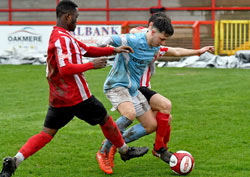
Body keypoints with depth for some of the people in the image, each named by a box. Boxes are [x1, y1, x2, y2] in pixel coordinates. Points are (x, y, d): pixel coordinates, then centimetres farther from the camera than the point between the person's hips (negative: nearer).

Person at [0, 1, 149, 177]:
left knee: (46, 134, 6)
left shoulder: (63, 36, 15)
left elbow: (87, 50, 20)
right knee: (105, 120, 13)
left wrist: (113, 50, 14)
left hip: (58, 98, 9)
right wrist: (92, 65, -20)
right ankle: (125, 151, 32)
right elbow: (65, 68, -28)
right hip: (77, 96, -9)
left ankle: (14, 161, -10)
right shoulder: (62, 38, -18)